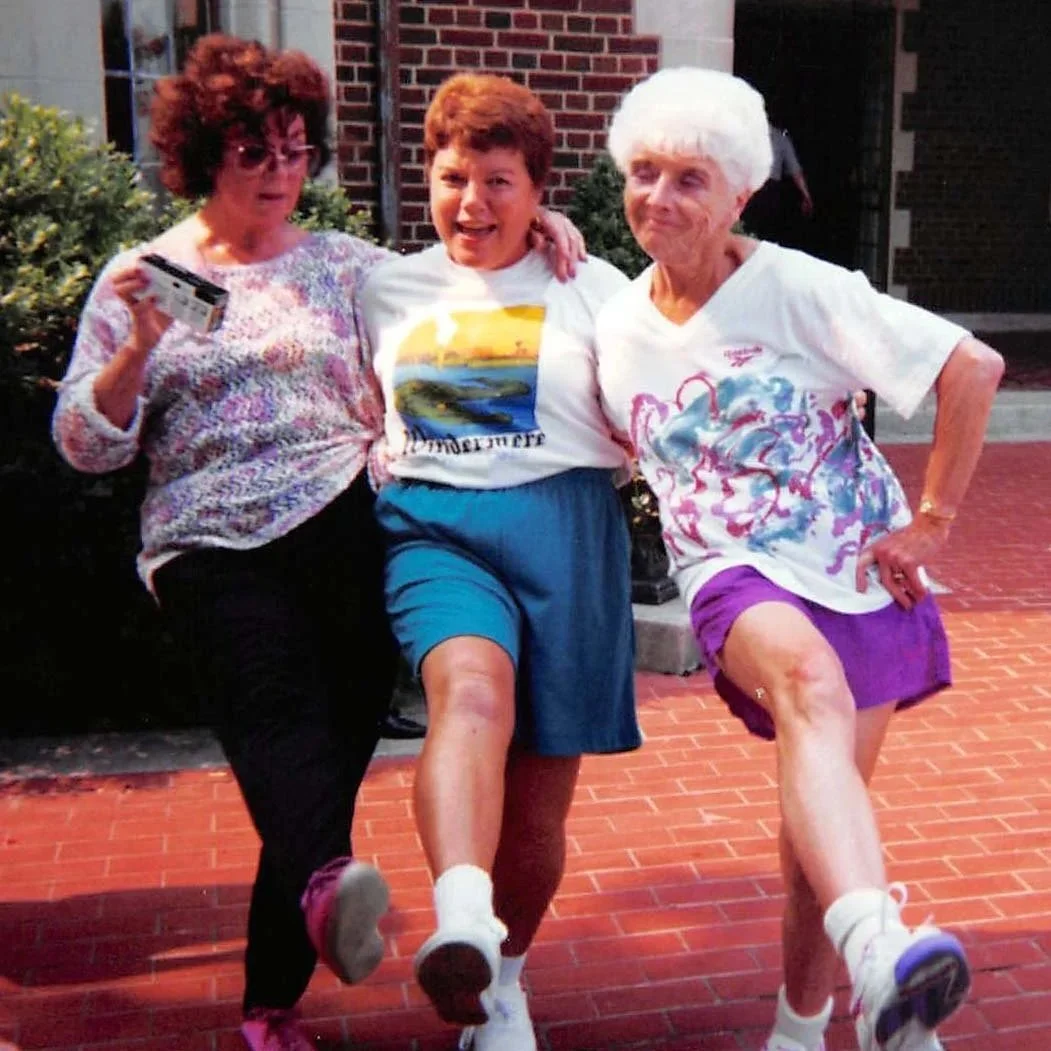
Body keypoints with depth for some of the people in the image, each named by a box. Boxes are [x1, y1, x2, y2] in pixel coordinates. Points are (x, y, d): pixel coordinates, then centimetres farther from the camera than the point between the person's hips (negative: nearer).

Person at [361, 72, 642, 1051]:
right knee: (472, 688, -34)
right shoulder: (387, 290, 17)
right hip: (433, 528, 1)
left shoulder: (592, 288, 11)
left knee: (539, 802, 3)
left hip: (563, 533, 0)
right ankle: (459, 930, -51)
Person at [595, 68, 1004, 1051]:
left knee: (825, 791, 6)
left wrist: (931, 521, -9)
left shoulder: (798, 290, -10)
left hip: (859, 572, 0)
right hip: (734, 573, 1)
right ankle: (877, 953, -53)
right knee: (809, 678, -35)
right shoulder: (616, 325, 4)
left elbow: (974, 367, -11)